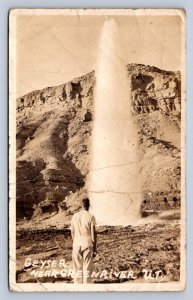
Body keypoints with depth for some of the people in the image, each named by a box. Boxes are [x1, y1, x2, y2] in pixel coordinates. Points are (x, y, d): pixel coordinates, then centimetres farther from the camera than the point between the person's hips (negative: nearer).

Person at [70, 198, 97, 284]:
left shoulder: (74, 216, 3)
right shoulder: (90, 217, -8)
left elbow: (72, 232, 8)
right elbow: (93, 234, -7)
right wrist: (95, 248, -1)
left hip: (77, 244, 3)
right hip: (87, 244, -3)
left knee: (78, 268, 10)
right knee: (87, 269, 3)